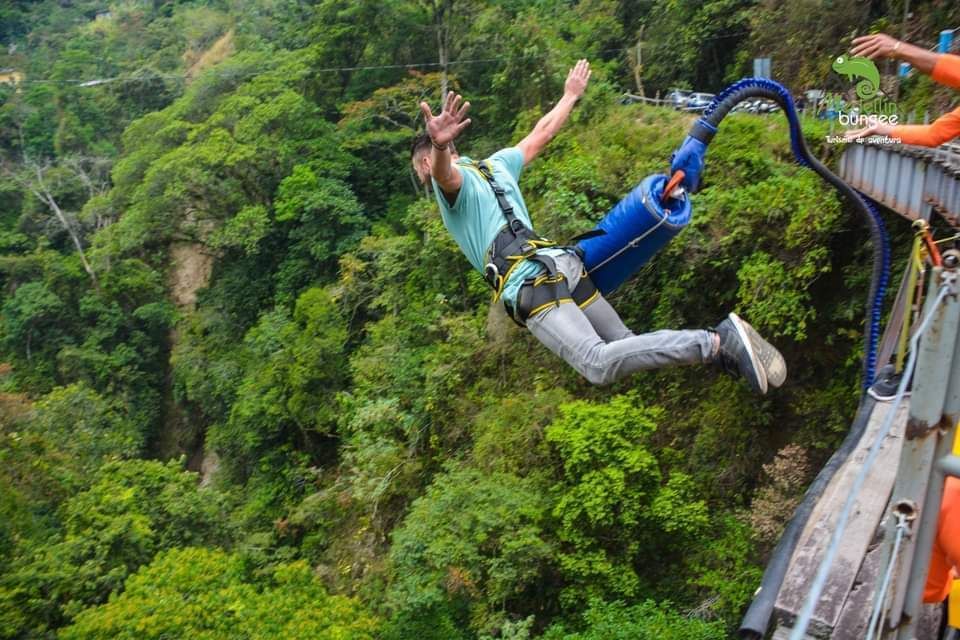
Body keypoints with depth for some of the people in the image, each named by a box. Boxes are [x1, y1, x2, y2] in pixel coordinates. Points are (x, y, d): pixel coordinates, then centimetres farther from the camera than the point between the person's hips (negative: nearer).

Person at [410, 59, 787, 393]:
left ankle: (718, 341, -30)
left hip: (531, 282, -8)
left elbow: (445, 171, -17)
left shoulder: (452, 179, 9)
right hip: (563, 262, 8)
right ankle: (722, 346, -5)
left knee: (600, 365, -22)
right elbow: (542, 134, 40)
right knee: (626, 344, 12)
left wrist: (440, 145, -41)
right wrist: (571, 96, 56)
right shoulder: (496, 164, 29)